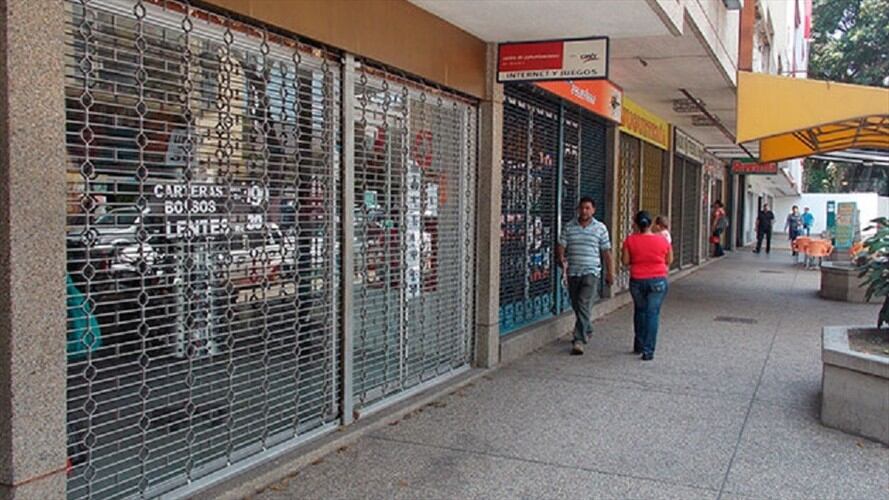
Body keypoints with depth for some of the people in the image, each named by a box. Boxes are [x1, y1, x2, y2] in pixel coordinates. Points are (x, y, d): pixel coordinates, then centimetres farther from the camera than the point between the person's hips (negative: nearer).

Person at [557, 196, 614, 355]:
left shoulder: (600, 228, 4)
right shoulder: (569, 227, 7)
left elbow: (606, 252, 8)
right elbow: (560, 247, 3)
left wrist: (610, 273, 10)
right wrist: (562, 260, -18)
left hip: (591, 272, -3)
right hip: (573, 272, 3)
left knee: (584, 305, -15)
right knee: (576, 306, 13)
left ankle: (579, 340, -16)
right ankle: (587, 330, 37)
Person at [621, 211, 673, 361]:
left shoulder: (630, 240, -7)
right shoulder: (663, 241, -4)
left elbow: (625, 261, -3)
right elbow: (669, 261, 6)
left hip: (637, 281, 1)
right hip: (658, 281, -1)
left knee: (640, 311, 20)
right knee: (652, 314, 2)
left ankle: (639, 345, 27)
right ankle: (648, 350, -2)